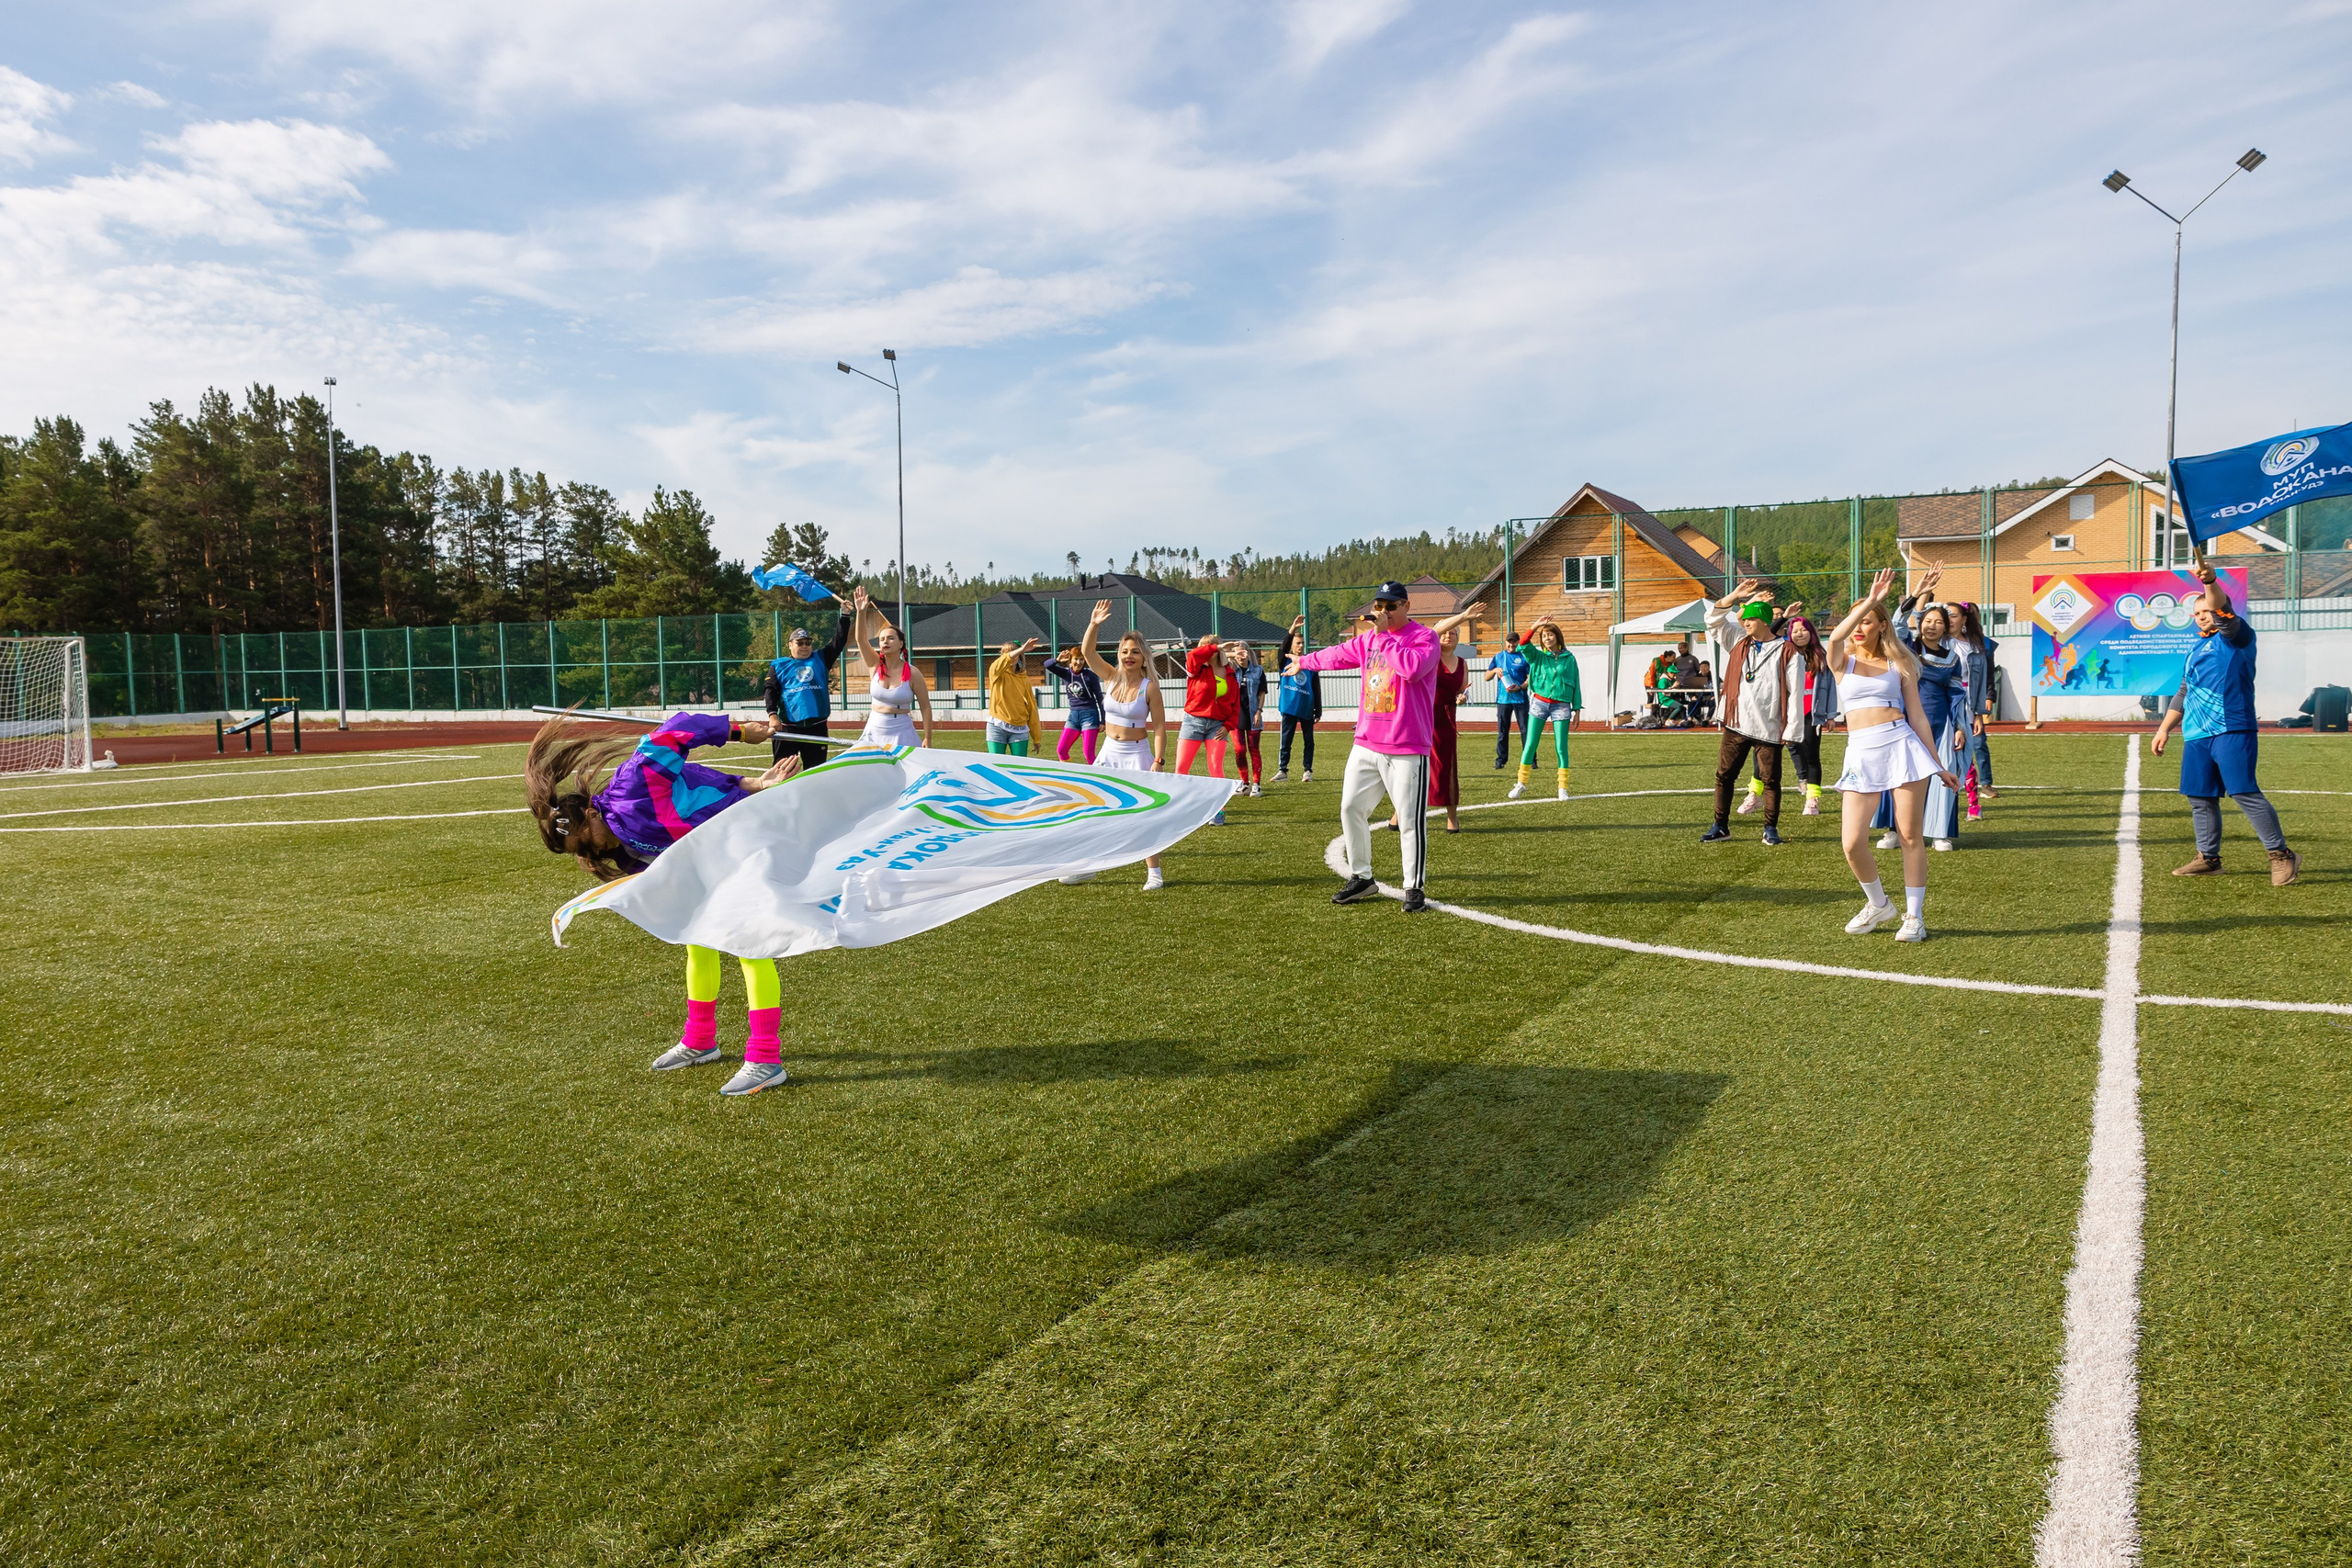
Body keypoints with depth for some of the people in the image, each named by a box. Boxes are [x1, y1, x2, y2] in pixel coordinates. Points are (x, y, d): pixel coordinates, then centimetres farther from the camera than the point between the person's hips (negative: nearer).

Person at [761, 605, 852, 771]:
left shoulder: (820, 659, 13)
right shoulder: (779, 665, 7)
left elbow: (839, 641, 7)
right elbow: (770, 690, -1)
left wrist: (845, 615, -2)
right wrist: (773, 714, -14)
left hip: (817, 726, 2)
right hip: (788, 727, -2)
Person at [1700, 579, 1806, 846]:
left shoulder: (1787, 653, -6)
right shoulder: (1740, 644, 10)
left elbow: (1795, 694, -8)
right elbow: (1714, 621, 11)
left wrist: (1792, 731, -11)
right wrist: (1735, 596, -2)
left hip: (1768, 729, -5)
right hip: (1736, 725, 5)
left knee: (1771, 779, 4)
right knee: (1724, 775, 6)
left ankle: (1771, 828, 16)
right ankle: (1721, 827, 15)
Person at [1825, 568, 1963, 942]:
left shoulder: (1899, 664, 10)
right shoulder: (1842, 663, 10)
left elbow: (1917, 716, 11)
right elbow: (1835, 637, -15)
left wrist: (1938, 765, 10)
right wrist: (1871, 599, -19)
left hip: (1902, 745, -1)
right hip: (1860, 753, 1)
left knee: (1910, 836, 0)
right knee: (1852, 843, -6)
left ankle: (1914, 915, 13)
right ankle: (1878, 905, 19)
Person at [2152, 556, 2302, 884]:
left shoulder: (2236, 637, 2)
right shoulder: (2196, 649, 24)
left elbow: (2221, 609, -20)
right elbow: (2183, 693, 29)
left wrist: (2211, 581, -38)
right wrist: (2164, 728, 23)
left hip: (2231, 731, -8)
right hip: (2195, 735, 8)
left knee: (2246, 793, -12)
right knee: (2200, 798, 8)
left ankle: (2282, 856, -4)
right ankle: (2208, 858, 17)